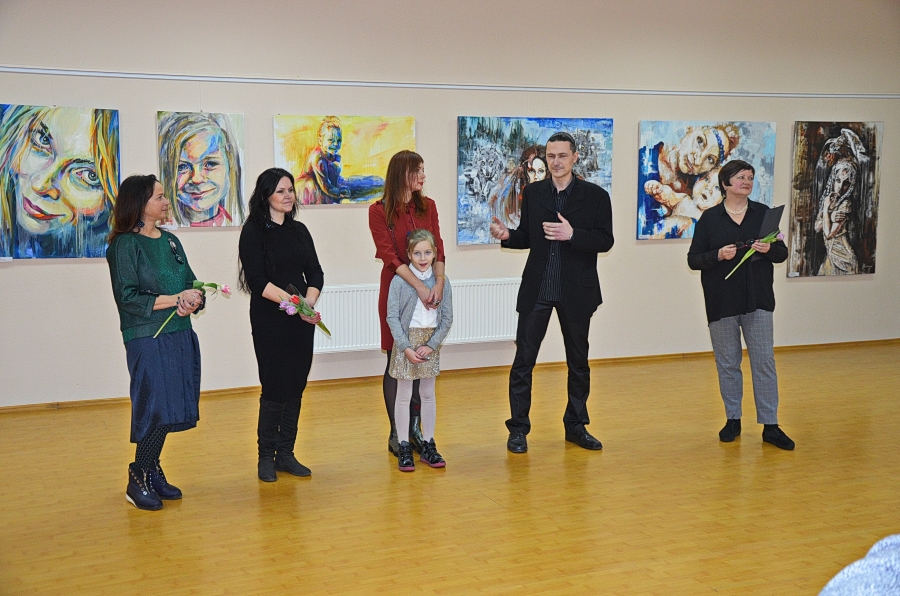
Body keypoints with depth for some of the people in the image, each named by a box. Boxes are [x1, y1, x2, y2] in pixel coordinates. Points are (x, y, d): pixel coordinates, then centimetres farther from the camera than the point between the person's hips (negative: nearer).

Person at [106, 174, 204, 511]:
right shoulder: (125, 245, -6)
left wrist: (192, 302, -9)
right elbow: (128, 298, -13)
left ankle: (152, 473, 21)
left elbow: (192, 285, 15)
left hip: (181, 337, 7)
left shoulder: (170, 242, 15)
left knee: (171, 411, 8)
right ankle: (138, 480, 6)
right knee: (158, 410, -8)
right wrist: (175, 299, -16)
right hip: (147, 340, -7)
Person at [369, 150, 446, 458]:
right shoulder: (379, 211, -4)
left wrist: (439, 282, -17)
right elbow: (389, 255, -13)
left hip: (428, 291, 4)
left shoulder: (428, 206, 9)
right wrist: (418, 286, -23)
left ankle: (415, 429, 17)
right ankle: (396, 433, 11)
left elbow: (437, 249, 1)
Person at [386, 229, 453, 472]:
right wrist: (406, 348, -14)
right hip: (406, 340, -3)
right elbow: (392, 317, -9)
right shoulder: (399, 281, -8)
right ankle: (404, 447, 11)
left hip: (431, 341, 3)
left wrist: (431, 345, -9)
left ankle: (428, 445, 20)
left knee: (428, 394, 11)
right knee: (404, 395, 4)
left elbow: (447, 318, 0)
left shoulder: (442, 281, -1)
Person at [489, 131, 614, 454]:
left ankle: (576, 426, 26)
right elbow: (527, 236, 10)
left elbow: (605, 241, -8)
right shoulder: (533, 192, 5)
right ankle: (518, 429, 10)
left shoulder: (595, 195, -3)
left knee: (578, 361, 12)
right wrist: (507, 235, -10)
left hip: (576, 292, -1)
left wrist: (572, 234, -23)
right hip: (536, 290, 1)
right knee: (523, 360, -1)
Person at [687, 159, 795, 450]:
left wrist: (769, 250, -14)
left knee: (764, 361, -2)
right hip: (721, 302, -1)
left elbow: (782, 252, 9)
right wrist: (718, 255, -18)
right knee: (727, 363, 7)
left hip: (757, 300, 1)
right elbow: (693, 259, 0)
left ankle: (770, 426, 3)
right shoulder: (710, 218, 1)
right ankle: (733, 420, 20)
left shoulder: (763, 213, 6)